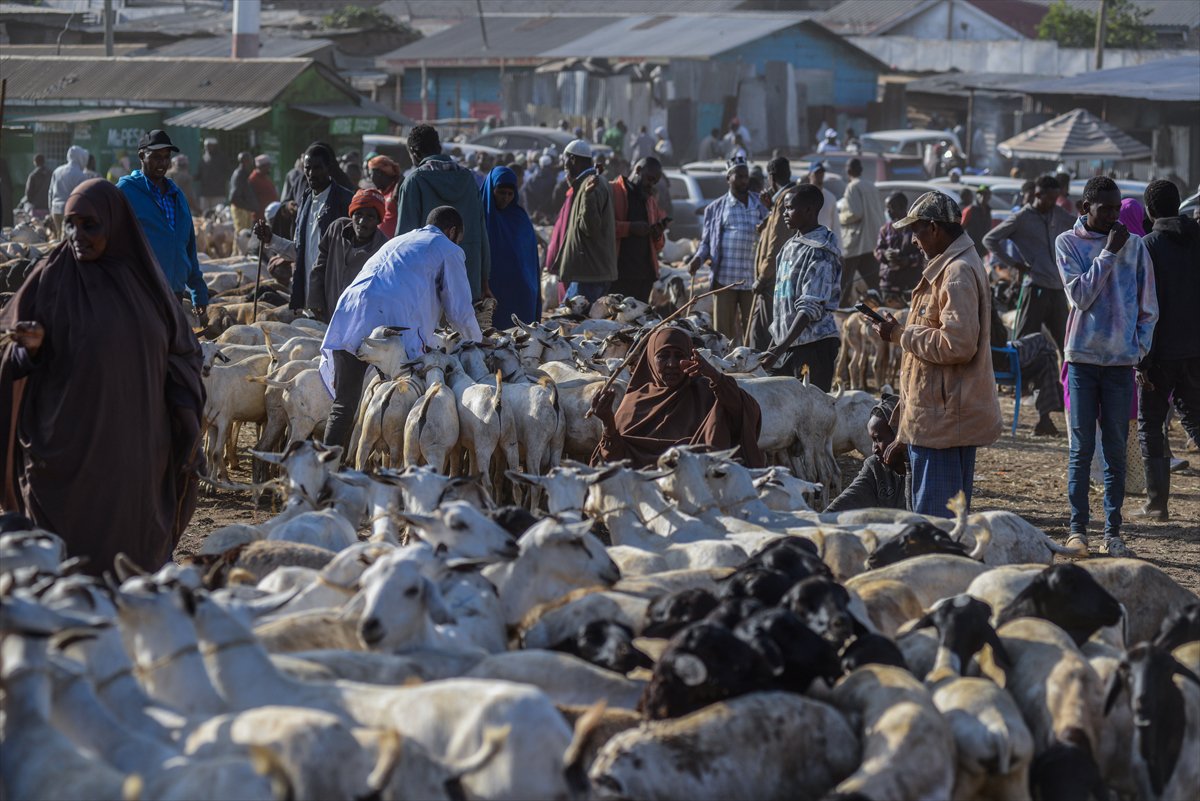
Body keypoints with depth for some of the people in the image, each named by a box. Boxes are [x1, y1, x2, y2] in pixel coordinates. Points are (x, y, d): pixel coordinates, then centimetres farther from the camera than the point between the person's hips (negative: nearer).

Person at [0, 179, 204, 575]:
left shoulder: (142, 279, 5)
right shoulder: (52, 279, -3)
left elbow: (180, 352, 12)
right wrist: (32, 346, -22)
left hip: (137, 450, 3)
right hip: (70, 450, -3)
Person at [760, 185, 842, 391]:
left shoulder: (820, 252, -13)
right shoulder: (790, 246, 14)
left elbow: (811, 307, -20)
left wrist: (781, 348, -28)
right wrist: (774, 343, 20)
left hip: (814, 344, -8)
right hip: (786, 342, 8)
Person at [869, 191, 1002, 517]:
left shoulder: (958, 273, -17)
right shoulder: (948, 267, 17)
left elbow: (956, 345, -25)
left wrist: (901, 335, -13)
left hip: (943, 419, -11)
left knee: (934, 518, -9)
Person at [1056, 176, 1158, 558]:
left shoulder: (1134, 245, 5)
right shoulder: (1068, 243, 0)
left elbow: (1148, 307, 9)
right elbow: (1080, 295, -12)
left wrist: (1140, 347, -3)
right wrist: (1109, 253, -13)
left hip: (1122, 361, 2)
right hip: (1083, 357, -2)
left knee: (1116, 450, 4)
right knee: (1081, 448, 1)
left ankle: (1113, 531, 9)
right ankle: (1077, 529, 6)